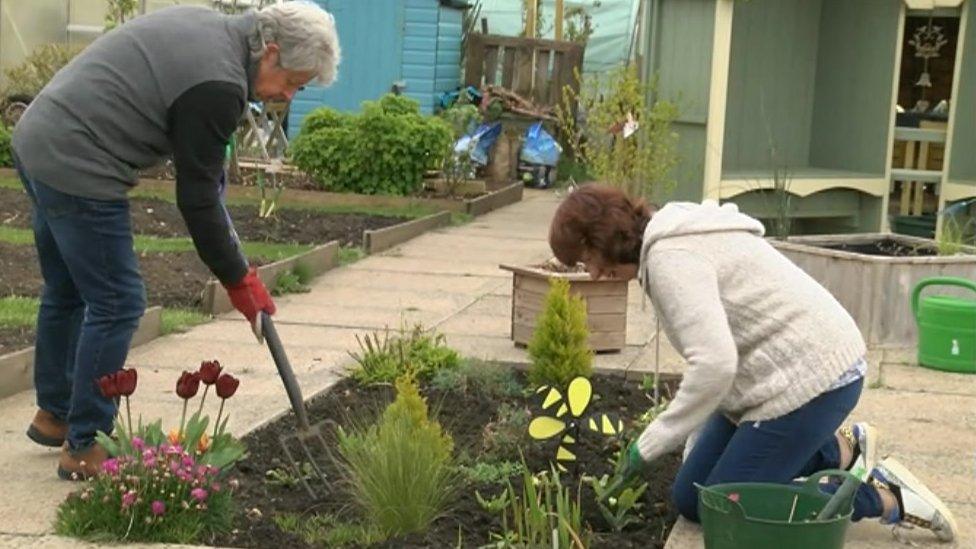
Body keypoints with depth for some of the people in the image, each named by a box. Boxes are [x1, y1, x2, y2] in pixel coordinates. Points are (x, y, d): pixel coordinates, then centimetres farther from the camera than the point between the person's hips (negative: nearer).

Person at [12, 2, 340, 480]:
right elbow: (197, 198, -14)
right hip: (75, 168, -10)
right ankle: (84, 448, 6)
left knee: (66, 293, 21)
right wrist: (238, 279, -3)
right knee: (116, 304, -2)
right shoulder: (219, 85, -19)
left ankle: (54, 415, 36)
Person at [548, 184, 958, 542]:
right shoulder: (675, 238, 13)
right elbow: (719, 351, 14)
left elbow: (714, 364, -29)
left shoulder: (669, 256, -19)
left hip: (809, 375, -10)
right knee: (689, 498, 11)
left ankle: (881, 496, 5)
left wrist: (651, 443, -20)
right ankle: (839, 449, 17)